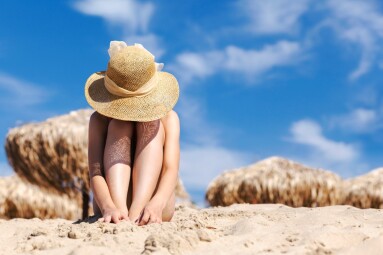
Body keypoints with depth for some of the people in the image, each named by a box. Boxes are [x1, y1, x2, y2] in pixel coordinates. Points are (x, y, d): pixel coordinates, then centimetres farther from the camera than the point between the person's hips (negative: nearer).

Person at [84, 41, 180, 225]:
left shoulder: (168, 118, -2)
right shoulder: (100, 120, -4)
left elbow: (171, 169, -17)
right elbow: (95, 173, -18)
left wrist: (157, 203, -41)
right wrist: (108, 208, -41)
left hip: (150, 207, 0)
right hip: (111, 203, 0)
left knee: (152, 124, -17)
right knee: (119, 125, -18)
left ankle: (136, 213, -36)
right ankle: (118, 212, -39)